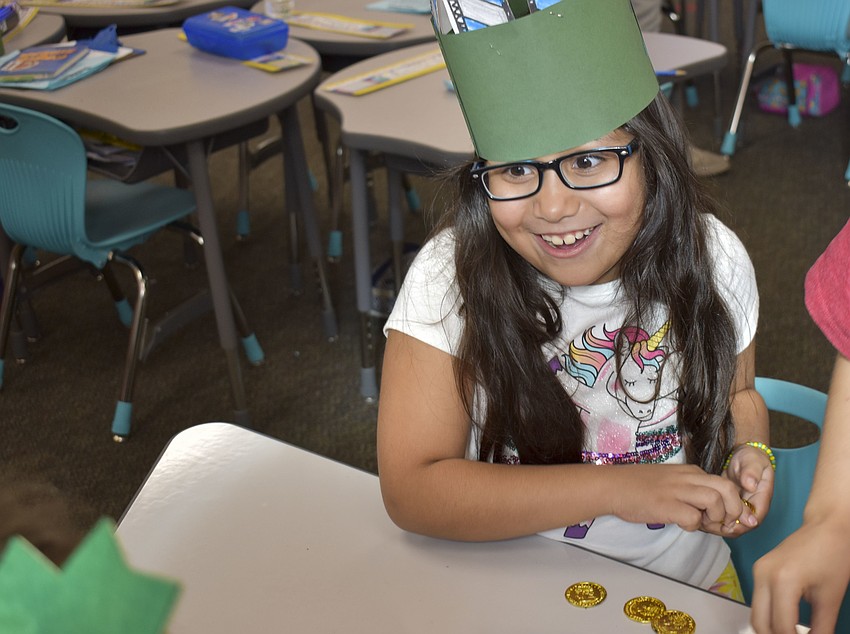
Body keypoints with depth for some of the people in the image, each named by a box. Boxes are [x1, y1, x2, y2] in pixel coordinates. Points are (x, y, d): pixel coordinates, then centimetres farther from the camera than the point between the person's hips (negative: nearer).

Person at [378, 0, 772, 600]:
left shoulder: (712, 256, -9)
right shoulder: (450, 275, -19)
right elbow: (410, 489, -22)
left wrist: (748, 449, -12)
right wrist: (616, 489, -27)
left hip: (687, 583, 3)